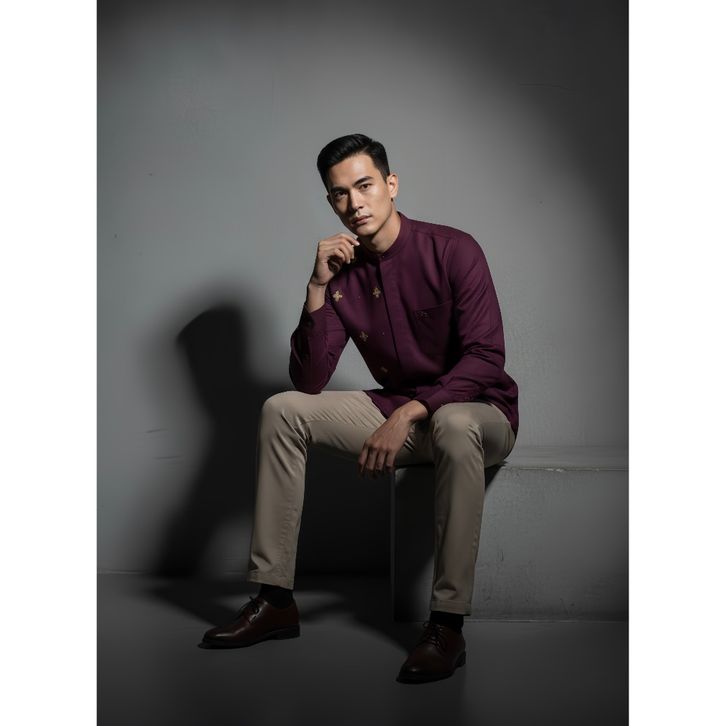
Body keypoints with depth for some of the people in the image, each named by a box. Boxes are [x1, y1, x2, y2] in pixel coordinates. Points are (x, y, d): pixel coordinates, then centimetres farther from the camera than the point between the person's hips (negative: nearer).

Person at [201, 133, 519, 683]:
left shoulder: (453, 251, -14)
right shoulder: (342, 272, -1)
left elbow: (486, 356, -22)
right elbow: (309, 382, -8)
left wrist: (408, 414, -32)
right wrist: (318, 287, -17)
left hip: (478, 410, -5)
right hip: (397, 411, 5)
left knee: (454, 426, -41)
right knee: (282, 410, -9)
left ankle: (448, 625, -33)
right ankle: (276, 599, -9)